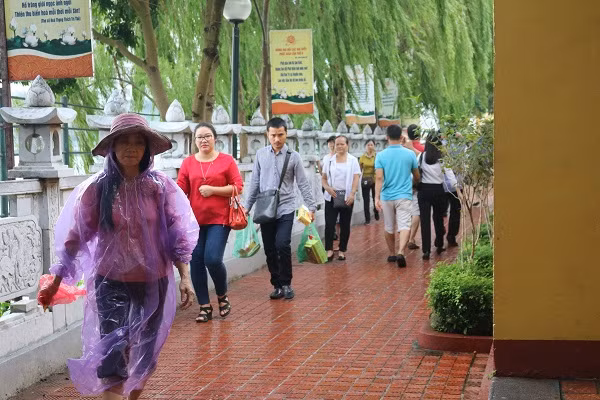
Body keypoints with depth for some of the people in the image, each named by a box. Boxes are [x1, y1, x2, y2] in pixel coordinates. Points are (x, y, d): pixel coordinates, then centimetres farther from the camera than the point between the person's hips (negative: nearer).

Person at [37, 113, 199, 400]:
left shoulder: (160, 186, -5)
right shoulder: (97, 188, -7)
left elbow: (177, 234, -2)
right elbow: (76, 236, -1)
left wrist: (184, 277, -8)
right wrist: (56, 281, 0)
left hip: (153, 282, 2)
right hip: (111, 282, -1)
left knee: (145, 353, 14)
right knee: (113, 354, -11)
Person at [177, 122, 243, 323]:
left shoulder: (226, 160, 2)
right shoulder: (188, 163, 7)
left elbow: (238, 187, -2)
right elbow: (181, 189, 4)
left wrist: (213, 190, -12)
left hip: (219, 219, -3)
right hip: (194, 220, 3)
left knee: (213, 259, -13)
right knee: (196, 263, 1)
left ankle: (222, 296, 16)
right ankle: (205, 307, 13)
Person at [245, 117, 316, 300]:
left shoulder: (293, 156, -1)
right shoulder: (261, 155, 6)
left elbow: (303, 184, 0)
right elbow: (255, 183, 11)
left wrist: (311, 206, -6)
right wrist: (247, 206, 10)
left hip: (286, 209, -3)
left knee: (282, 244, -17)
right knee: (269, 249, 5)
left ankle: (286, 284, 0)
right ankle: (277, 285, 18)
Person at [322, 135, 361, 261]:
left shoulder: (353, 160, 2)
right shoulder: (330, 160, 8)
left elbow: (356, 178, -5)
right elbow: (324, 178, 10)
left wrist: (352, 194, -17)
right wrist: (327, 187, -11)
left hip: (347, 197, -1)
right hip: (331, 197, 1)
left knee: (345, 225, 5)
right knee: (329, 224, -6)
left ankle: (342, 250, 13)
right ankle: (329, 250, -1)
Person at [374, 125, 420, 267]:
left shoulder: (381, 155, -3)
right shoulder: (410, 154, -1)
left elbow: (379, 178, -11)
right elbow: (416, 176, 9)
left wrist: (377, 197, -13)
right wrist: (414, 181, 32)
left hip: (387, 197, 1)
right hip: (404, 196, -1)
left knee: (389, 228, 15)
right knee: (404, 226, -7)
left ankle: (392, 254, 27)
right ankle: (401, 252, -27)